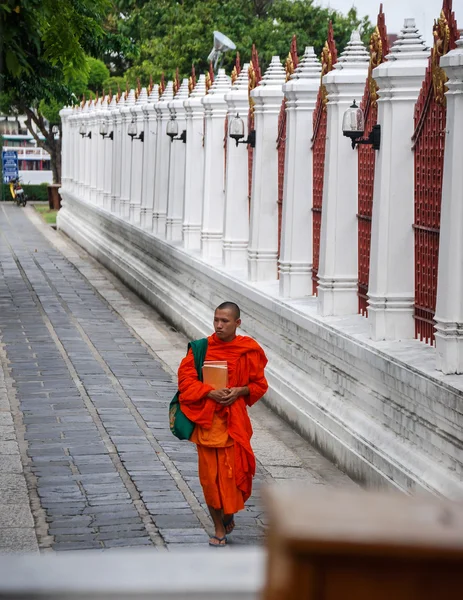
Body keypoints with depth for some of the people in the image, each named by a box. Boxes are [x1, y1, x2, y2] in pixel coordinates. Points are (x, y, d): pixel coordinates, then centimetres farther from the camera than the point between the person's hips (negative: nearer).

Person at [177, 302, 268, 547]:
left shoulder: (248, 350, -2)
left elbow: (259, 384, 6)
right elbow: (185, 378, -4)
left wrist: (239, 391, -14)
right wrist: (210, 392, -18)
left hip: (234, 419, -1)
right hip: (207, 419, 1)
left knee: (233, 470, -3)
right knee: (210, 474, 3)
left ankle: (229, 514, 27)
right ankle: (219, 528, 15)